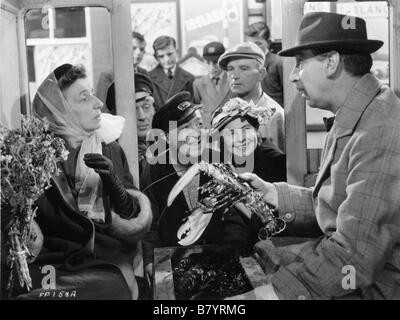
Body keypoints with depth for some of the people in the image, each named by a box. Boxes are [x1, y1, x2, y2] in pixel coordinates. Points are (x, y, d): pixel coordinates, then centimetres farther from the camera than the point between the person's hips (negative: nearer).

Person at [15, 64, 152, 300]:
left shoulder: (110, 149, 12)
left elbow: (134, 217, 11)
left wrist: (113, 182, -6)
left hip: (106, 265, 2)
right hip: (49, 265, -1)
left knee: (107, 289, -33)